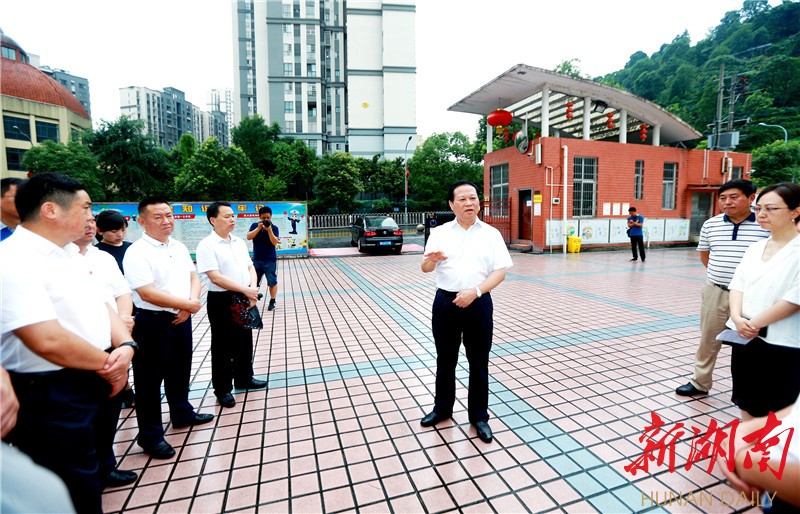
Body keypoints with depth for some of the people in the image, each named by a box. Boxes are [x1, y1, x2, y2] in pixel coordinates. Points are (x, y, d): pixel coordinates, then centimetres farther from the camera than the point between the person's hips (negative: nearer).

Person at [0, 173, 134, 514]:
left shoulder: (66, 254, 9)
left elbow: (99, 306, 11)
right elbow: (48, 341, -28)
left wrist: (125, 346, -8)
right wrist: (107, 364, -13)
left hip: (88, 386, 8)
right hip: (49, 396, -8)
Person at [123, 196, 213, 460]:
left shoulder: (179, 247, 7)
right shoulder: (137, 252, -16)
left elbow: (193, 277, 9)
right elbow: (148, 293, -23)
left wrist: (189, 305, -9)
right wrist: (189, 304, -16)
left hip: (181, 319, 7)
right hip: (152, 323, -7)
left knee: (180, 371, 22)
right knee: (150, 379, 7)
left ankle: (182, 413, 43)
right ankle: (150, 435, 22)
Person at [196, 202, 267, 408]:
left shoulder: (239, 242, 8)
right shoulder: (207, 245, -13)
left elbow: (250, 267, 10)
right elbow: (215, 277, -20)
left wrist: (253, 288, -9)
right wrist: (245, 290, -20)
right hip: (221, 301, -6)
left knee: (245, 341, 19)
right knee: (223, 346, 7)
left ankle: (244, 378, 38)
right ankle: (222, 389, 23)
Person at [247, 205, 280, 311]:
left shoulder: (274, 228, -5)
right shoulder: (254, 226, 4)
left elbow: (275, 242, -16)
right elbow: (248, 237, -10)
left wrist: (269, 230, -25)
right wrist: (259, 228, -18)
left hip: (270, 260, -3)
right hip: (256, 260, 3)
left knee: (272, 282, 2)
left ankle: (272, 301, 14)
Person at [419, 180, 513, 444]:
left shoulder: (491, 233, 3)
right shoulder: (440, 233, 3)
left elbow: (500, 271, -4)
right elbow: (425, 268, -4)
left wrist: (475, 291, -19)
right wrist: (430, 260, -29)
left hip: (478, 303, -1)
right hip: (445, 302, 1)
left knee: (478, 363, 9)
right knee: (445, 359, 14)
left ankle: (479, 416, 26)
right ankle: (442, 408, 33)